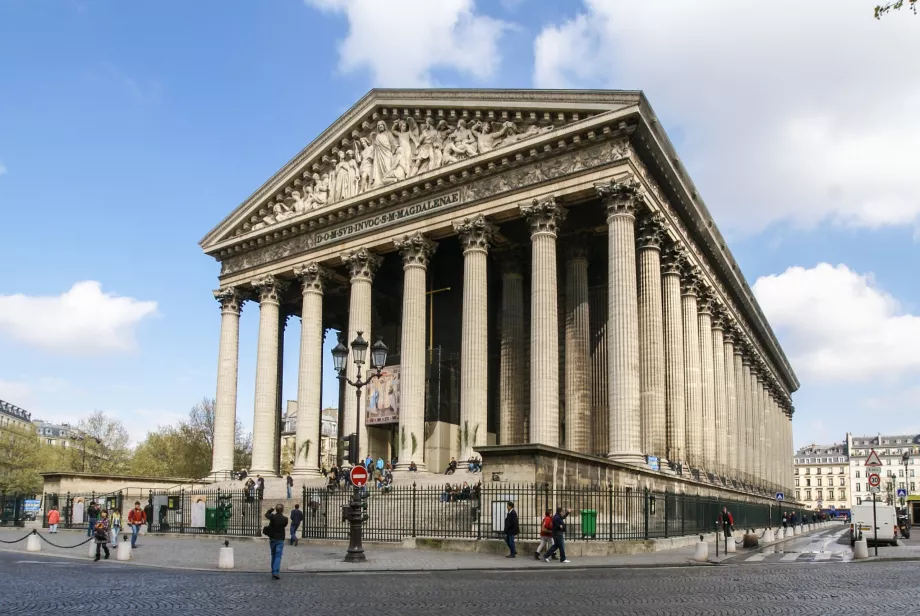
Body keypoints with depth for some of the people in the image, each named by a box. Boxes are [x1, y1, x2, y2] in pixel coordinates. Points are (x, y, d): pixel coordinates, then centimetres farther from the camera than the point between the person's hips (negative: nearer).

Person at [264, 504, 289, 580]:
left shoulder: (272, 517, -9)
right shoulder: (285, 519, -14)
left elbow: (266, 514, 11)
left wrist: (272, 509, 15)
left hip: (272, 539, 3)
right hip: (280, 539, -3)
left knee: (273, 556, 15)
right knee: (278, 556, -5)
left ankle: (273, 572, 19)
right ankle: (276, 572, -18)